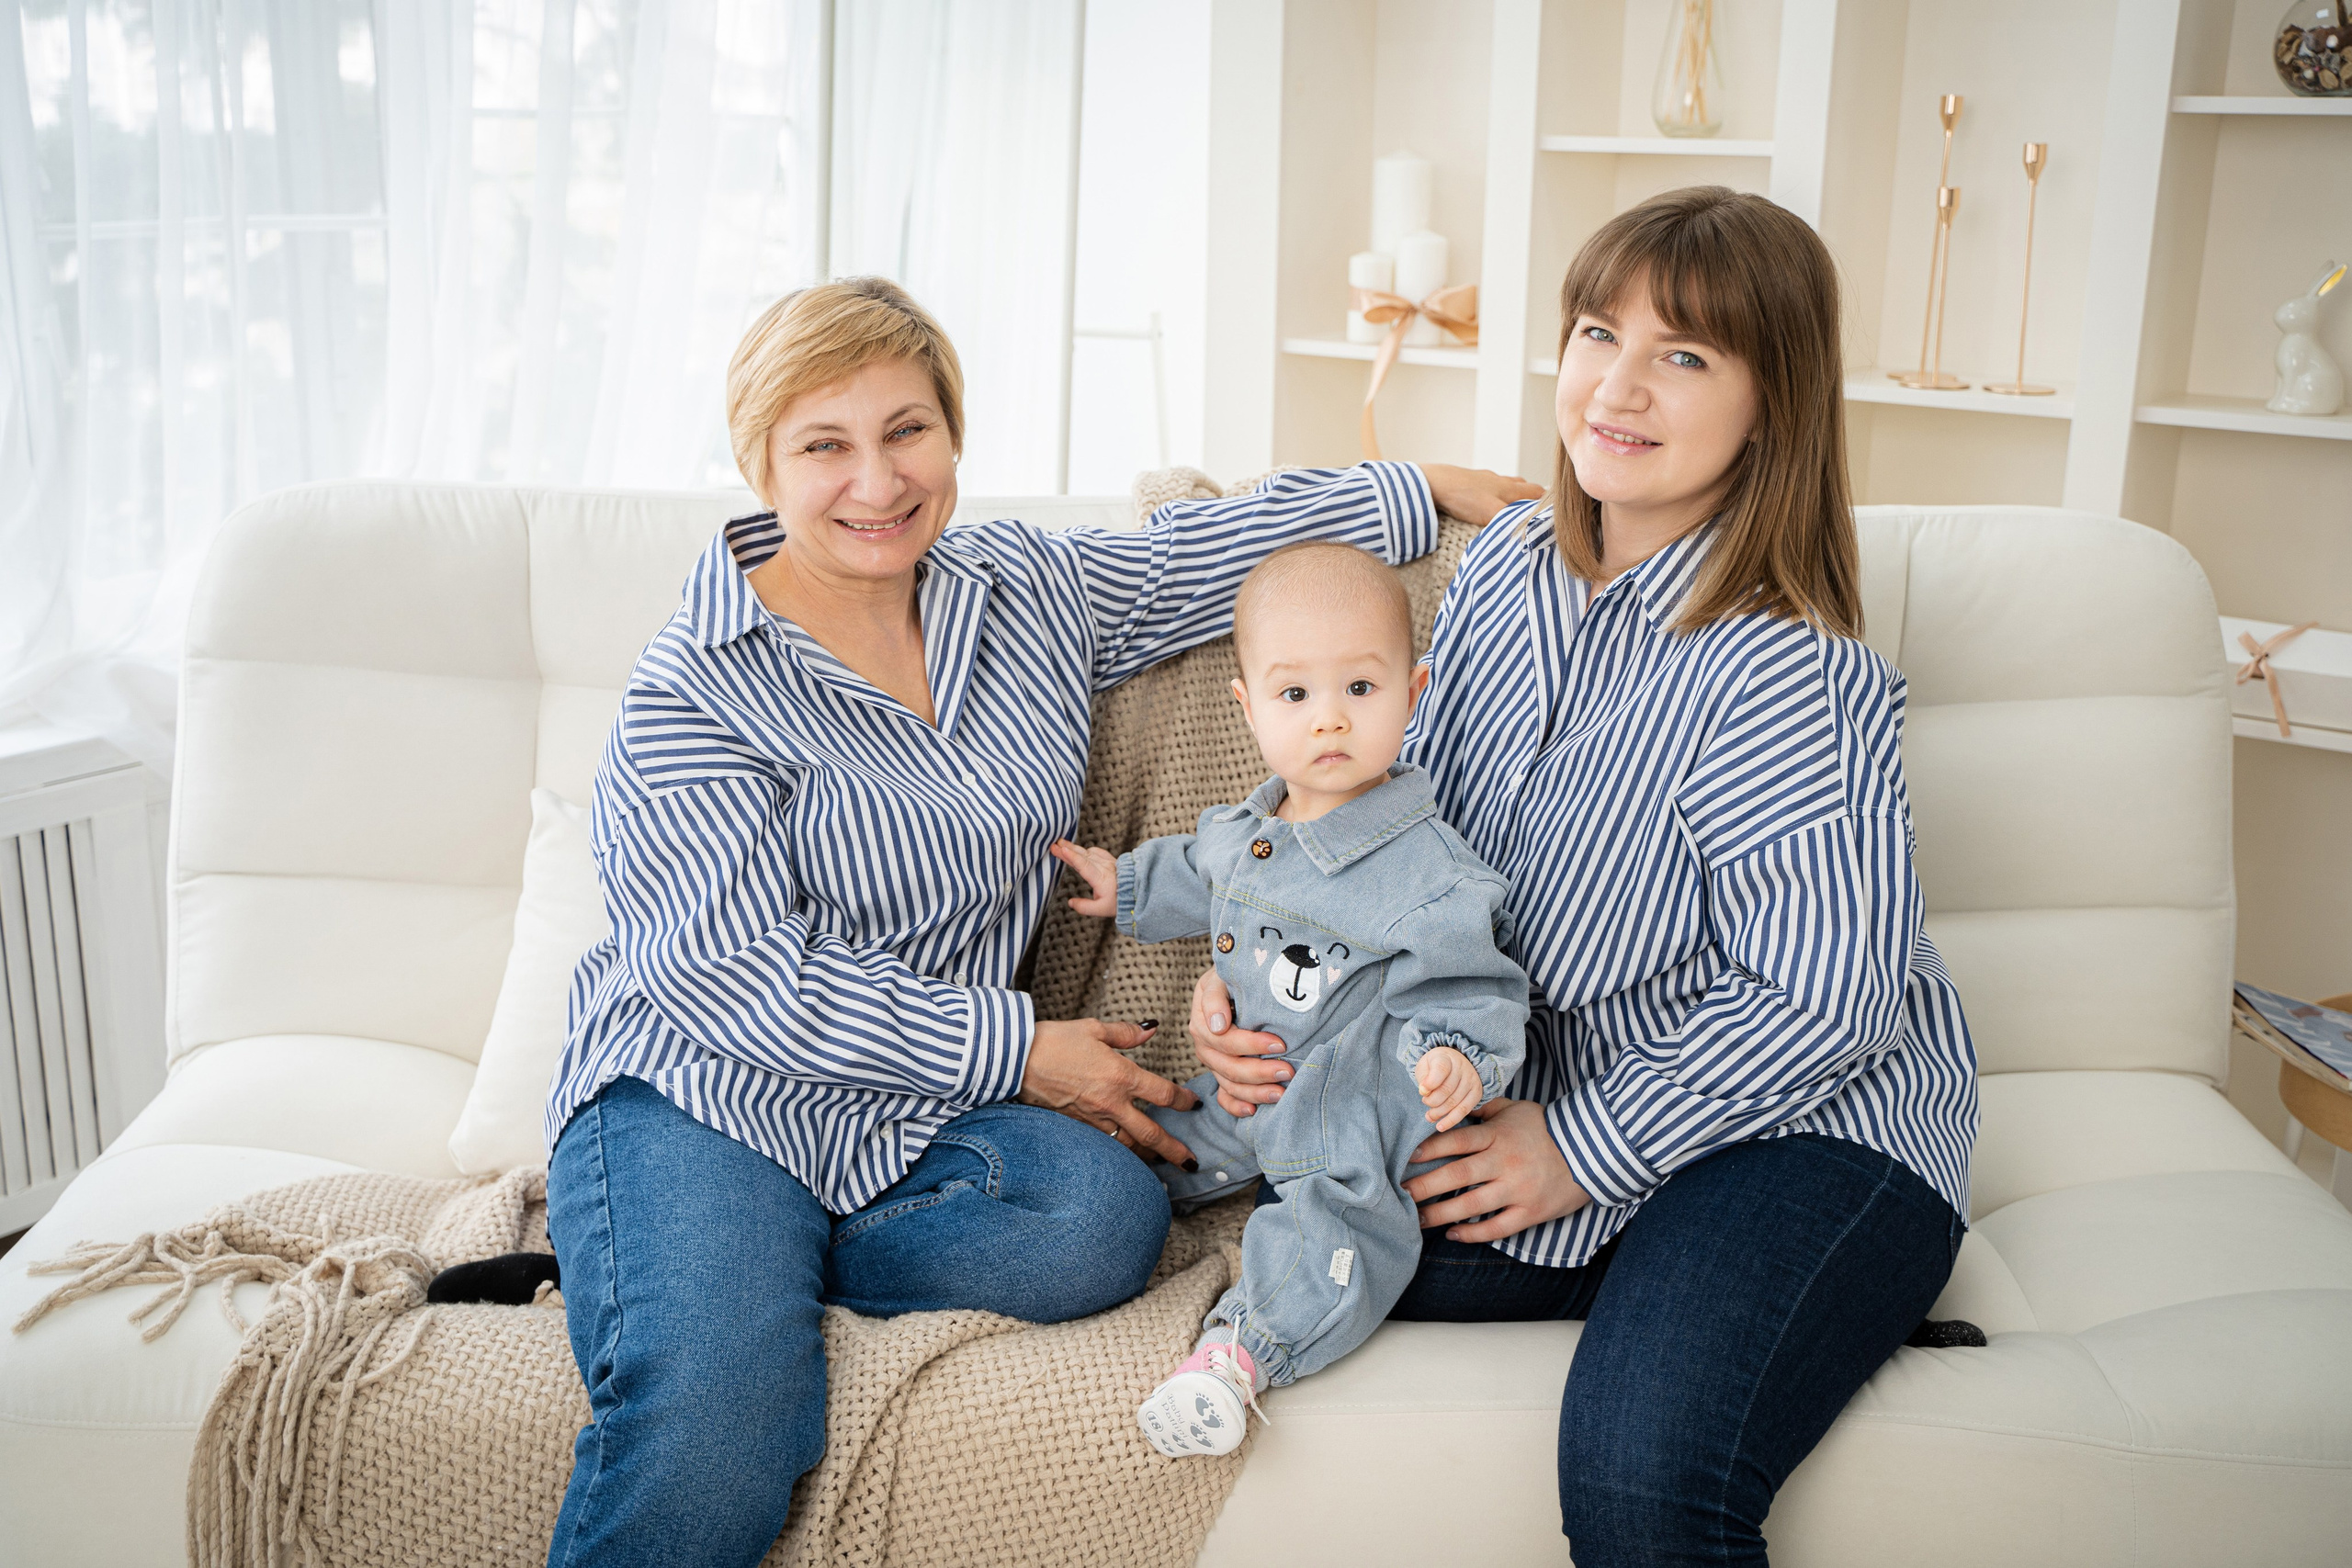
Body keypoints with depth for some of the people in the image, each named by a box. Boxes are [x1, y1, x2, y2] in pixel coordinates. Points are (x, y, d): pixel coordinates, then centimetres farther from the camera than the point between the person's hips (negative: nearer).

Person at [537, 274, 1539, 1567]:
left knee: (1107, 1217, -29)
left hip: (924, 1112, 6)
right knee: (708, 1463, -32)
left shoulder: (1027, 590, 9)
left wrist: (1423, 489, 20)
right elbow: (743, 980, -14)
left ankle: (703, 1271, -11)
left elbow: (1207, 548, 23)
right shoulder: (693, 688, -8)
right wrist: (1019, 1048, -13)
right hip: (708, 1098, -6)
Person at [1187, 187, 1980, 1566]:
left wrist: (1587, 1147, -14)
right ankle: (1675, 1298, 7)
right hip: (1560, 1086, 7)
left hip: (1808, 1122, -7)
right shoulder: (1509, 569, 1)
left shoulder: (1787, 674, -21)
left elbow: (1824, 994, -20)